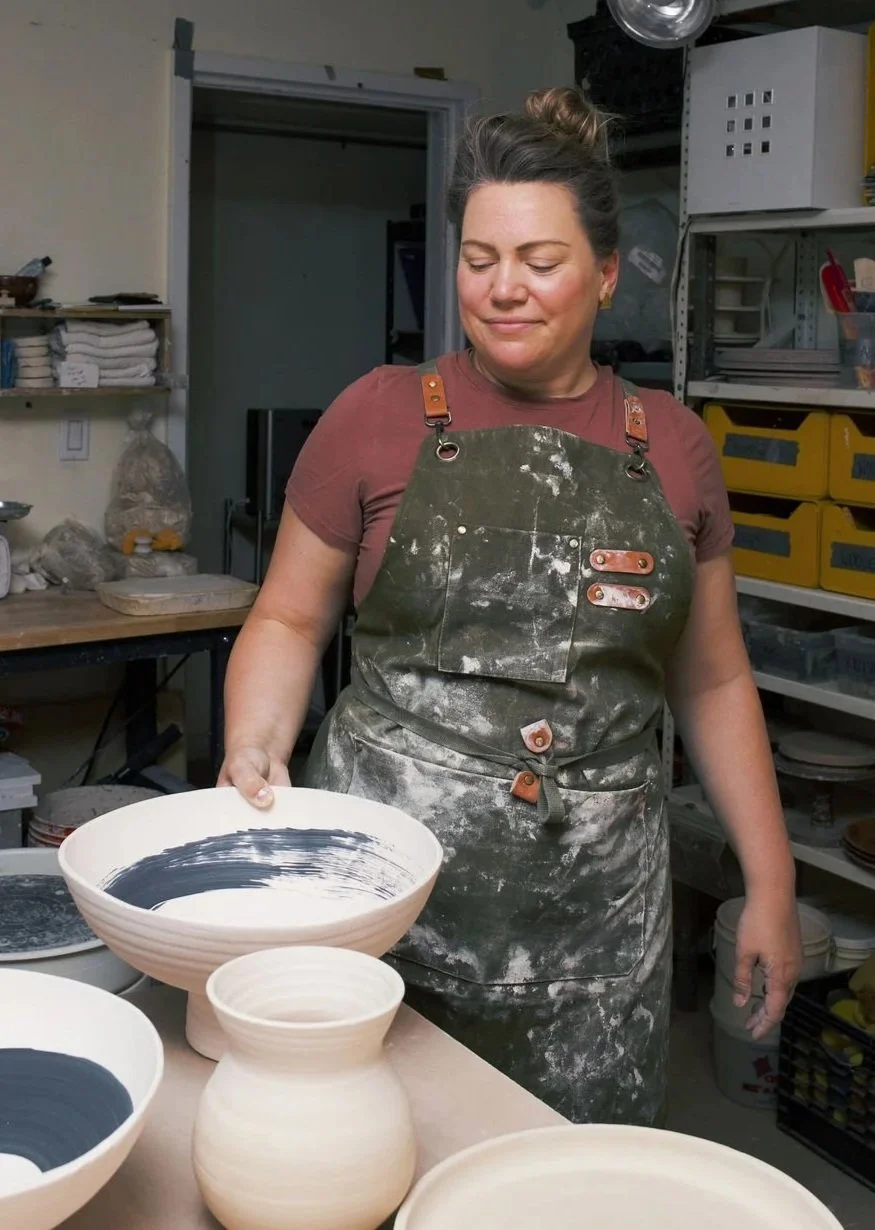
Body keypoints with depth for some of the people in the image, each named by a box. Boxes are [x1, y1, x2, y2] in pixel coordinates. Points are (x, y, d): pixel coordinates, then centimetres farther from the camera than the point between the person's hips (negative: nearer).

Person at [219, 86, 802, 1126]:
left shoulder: (670, 447, 6)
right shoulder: (380, 417, -1)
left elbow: (711, 681, 12)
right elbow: (290, 619, 6)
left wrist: (770, 883, 10)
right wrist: (254, 752, -12)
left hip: (594, 912, 2)